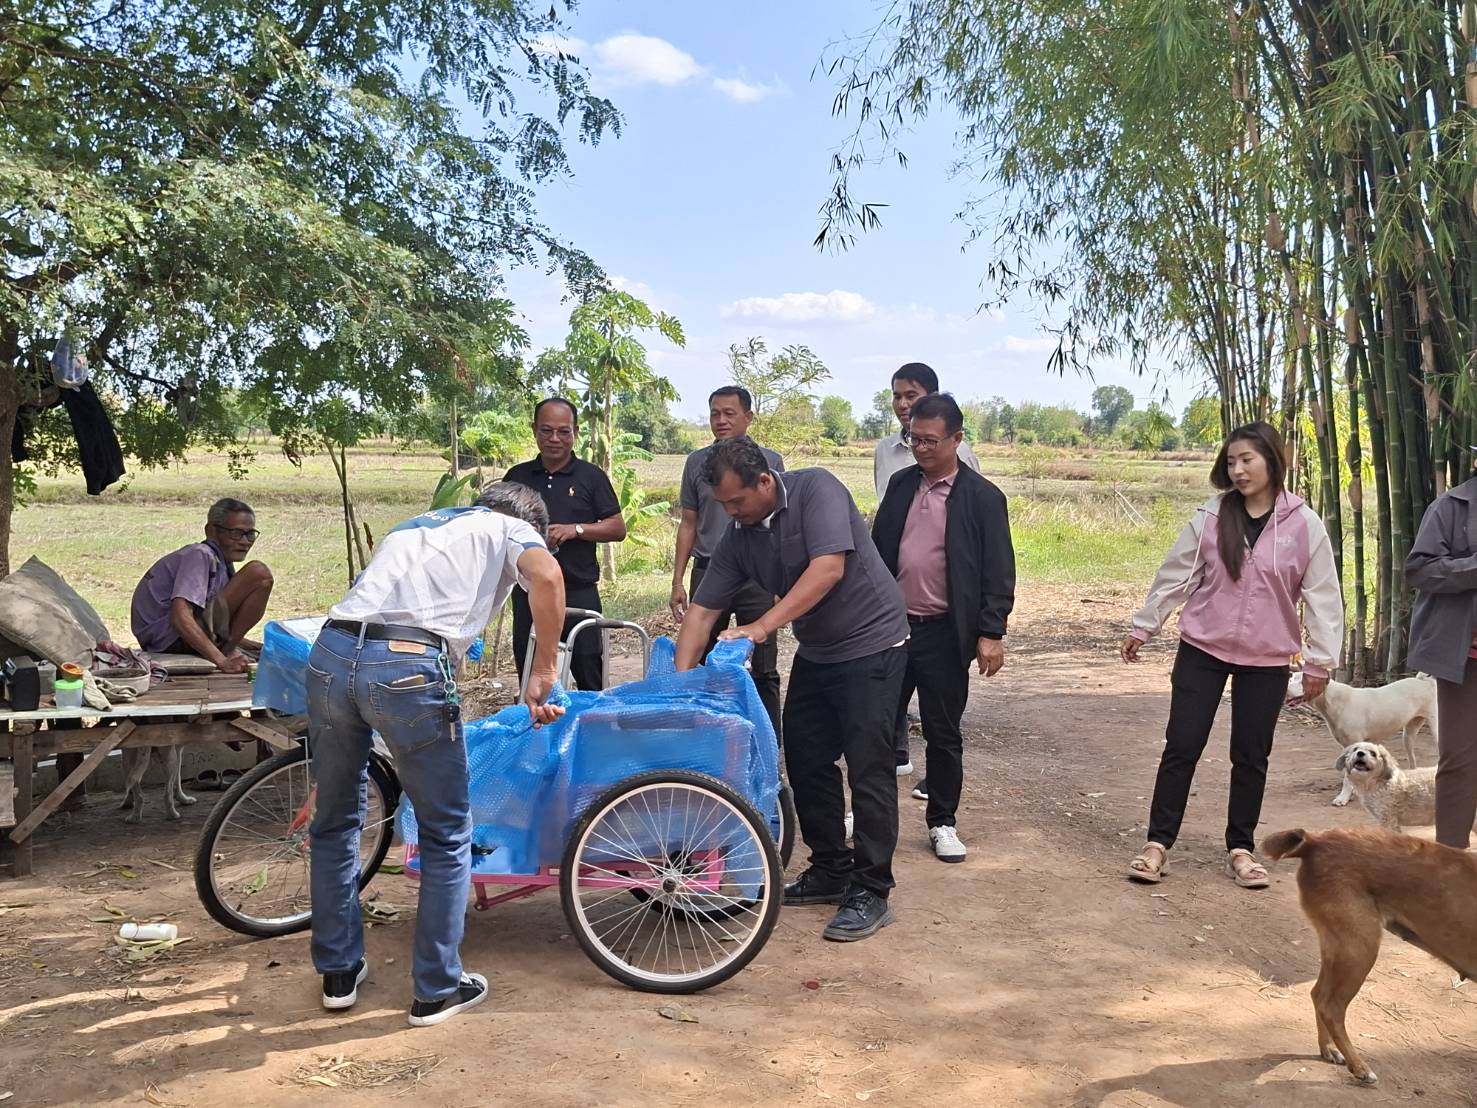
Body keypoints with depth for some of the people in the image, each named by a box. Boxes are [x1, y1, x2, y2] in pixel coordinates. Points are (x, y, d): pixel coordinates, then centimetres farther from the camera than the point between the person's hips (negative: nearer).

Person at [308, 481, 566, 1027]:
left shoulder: (413, 527, 36)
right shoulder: (511, 529, 19)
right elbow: (547, 578, -6)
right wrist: (543, 676, 1)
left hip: (329, 654, 6)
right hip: (407, 668, -6)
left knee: (335, 821, 23)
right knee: (447, 834, 12)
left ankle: (338, 972, 36)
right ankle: (438, 990, 21)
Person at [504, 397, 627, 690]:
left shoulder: (591, 476, 3)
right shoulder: (517, 476, 11)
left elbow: (618, 528, 1)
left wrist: (576, 529, -14)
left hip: (578, 591, -3)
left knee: (588, 672, -2)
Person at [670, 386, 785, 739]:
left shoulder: (770, 461, 3)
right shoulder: (697, 462, 8)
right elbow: (688, 525, 12)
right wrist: (677, 582, 7)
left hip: (756, 576, -2)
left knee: (764, 670, 2)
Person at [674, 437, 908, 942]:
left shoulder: (816, 489, -18)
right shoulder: (738, 538, -1)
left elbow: (829, 568, -29)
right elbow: (702, 611, -2)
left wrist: (763, 626, -32)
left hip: (870, 644, -7)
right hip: (815, 652, 7)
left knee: (868, 768, -6)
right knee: (805, 762, 10)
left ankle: (871, 892, 3)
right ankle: (831, 871, 25)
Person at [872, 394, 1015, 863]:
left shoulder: (983, 497, -5)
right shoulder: (900, 485, 7)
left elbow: (998, 572, -7)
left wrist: (991, 633, -12)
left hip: (944, 633, -4)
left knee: (943, 733, 7)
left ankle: (942, 822, 22)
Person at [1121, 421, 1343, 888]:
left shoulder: (1304, 525, -6)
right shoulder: (1211, 516, -4)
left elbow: (1322, 595, -2)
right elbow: (1176, 576, 2)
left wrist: (1320, 661, -2)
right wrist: (1142, 627, 5)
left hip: (1266, 660, 0)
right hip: (1202, 650, 0)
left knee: (1251, 756, 10)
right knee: (1181, 746, 2)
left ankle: (1240, 849, 24)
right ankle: (1158, 843, 12)